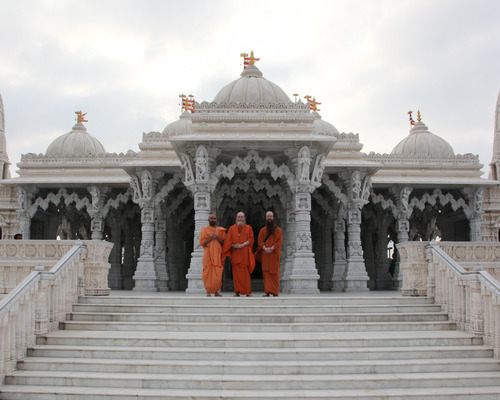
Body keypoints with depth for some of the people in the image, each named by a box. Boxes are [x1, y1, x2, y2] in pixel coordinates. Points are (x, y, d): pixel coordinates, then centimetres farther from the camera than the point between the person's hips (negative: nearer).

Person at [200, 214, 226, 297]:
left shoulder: (220, 230, 14)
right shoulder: (204, 230, 7)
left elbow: (224, 243, 10)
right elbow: (202, 242, -2)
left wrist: (218, 238, -8)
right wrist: (211, 238, -14)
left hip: (218, 254, 2)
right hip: (208, 254, -2)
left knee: (218, 274, -2)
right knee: (208, 273, -6)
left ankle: (216, 291, 5)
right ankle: (208, 292, 0)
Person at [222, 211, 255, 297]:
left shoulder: (248, 228, 10)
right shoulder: (232, 228, 12)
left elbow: (251, 239, 1)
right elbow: (228, 241, 6)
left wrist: (243, 244, -13)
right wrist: (233, 246, -13)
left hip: (245, 253, -1)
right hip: (235, 253, 1)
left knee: (246, 273, -6)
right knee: (236, 272, -4)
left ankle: (248, 291, -2)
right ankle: (237, 291, -1)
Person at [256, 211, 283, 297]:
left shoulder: (278, 230, 7)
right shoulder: (263, 230, 14)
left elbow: (280, 241, -3)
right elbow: (259, 241, 4)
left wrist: (271, 248, -16)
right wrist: (265, 248, -14)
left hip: (274, 254, -2)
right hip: (265, 255, 2)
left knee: (274, 273, -4)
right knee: (266, 272, -5)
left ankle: (275, 292, -1)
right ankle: (267, 292, -6)